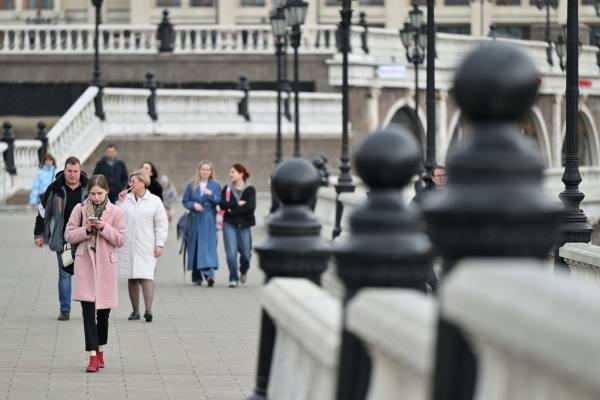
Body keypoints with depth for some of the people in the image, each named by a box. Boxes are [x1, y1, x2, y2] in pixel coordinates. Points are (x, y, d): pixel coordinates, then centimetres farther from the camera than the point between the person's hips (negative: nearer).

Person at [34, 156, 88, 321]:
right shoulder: (55, 188, 0)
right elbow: (42, 211, 7)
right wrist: (39, 234, 5)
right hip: (63, 240, 0)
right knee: (64, 273, 2)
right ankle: (65, 309, 7)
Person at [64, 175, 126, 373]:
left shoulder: (115, 212, 1)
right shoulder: (79, 209, 3)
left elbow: (121, 239, -1)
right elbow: (69, 235, 3)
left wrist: (104, 228, -15)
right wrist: (86, 230, -14)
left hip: (106, 265, 1)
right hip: (85, 264, -1)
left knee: (103, 311, 11)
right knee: (88, 310, -9)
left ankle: (100, 351, 28)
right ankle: (93, 357, -12)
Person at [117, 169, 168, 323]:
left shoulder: (155, 201, 2)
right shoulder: (126, 199, 8)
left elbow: (161, 225, 2)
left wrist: (159, 245, -5)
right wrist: (120, 203, -4)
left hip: (147, 247, -3)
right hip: (128, 246, 3)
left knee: (147, 277, -14)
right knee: (132, 279, 7)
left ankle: (148, 310, -20)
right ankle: (135, 311, 13)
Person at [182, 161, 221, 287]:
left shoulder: (215, 185, 7)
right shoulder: (191, 186, 10)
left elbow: (219, 201, -4)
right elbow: (185, 201, 10)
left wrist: (211, 195, -22)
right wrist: (193, 205, -10)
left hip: (209, 221, -2)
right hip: (195, 220, 2)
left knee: (208, 246, -13)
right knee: (194, 247, 4)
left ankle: (209, 274, -22)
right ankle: (196, 276, 14)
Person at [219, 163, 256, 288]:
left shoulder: (250, 190, -1)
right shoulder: (227, 189, 7)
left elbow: (251, 207, -15)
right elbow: (222, 204, -8)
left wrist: (232, 210, -13)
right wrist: (238, 204, -16)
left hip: (244, 225, -1)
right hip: (229, 225, 1)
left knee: (245, 253, 8)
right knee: (231, 253, -10)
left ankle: (243, 271, 39)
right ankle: (233, 279, -3)